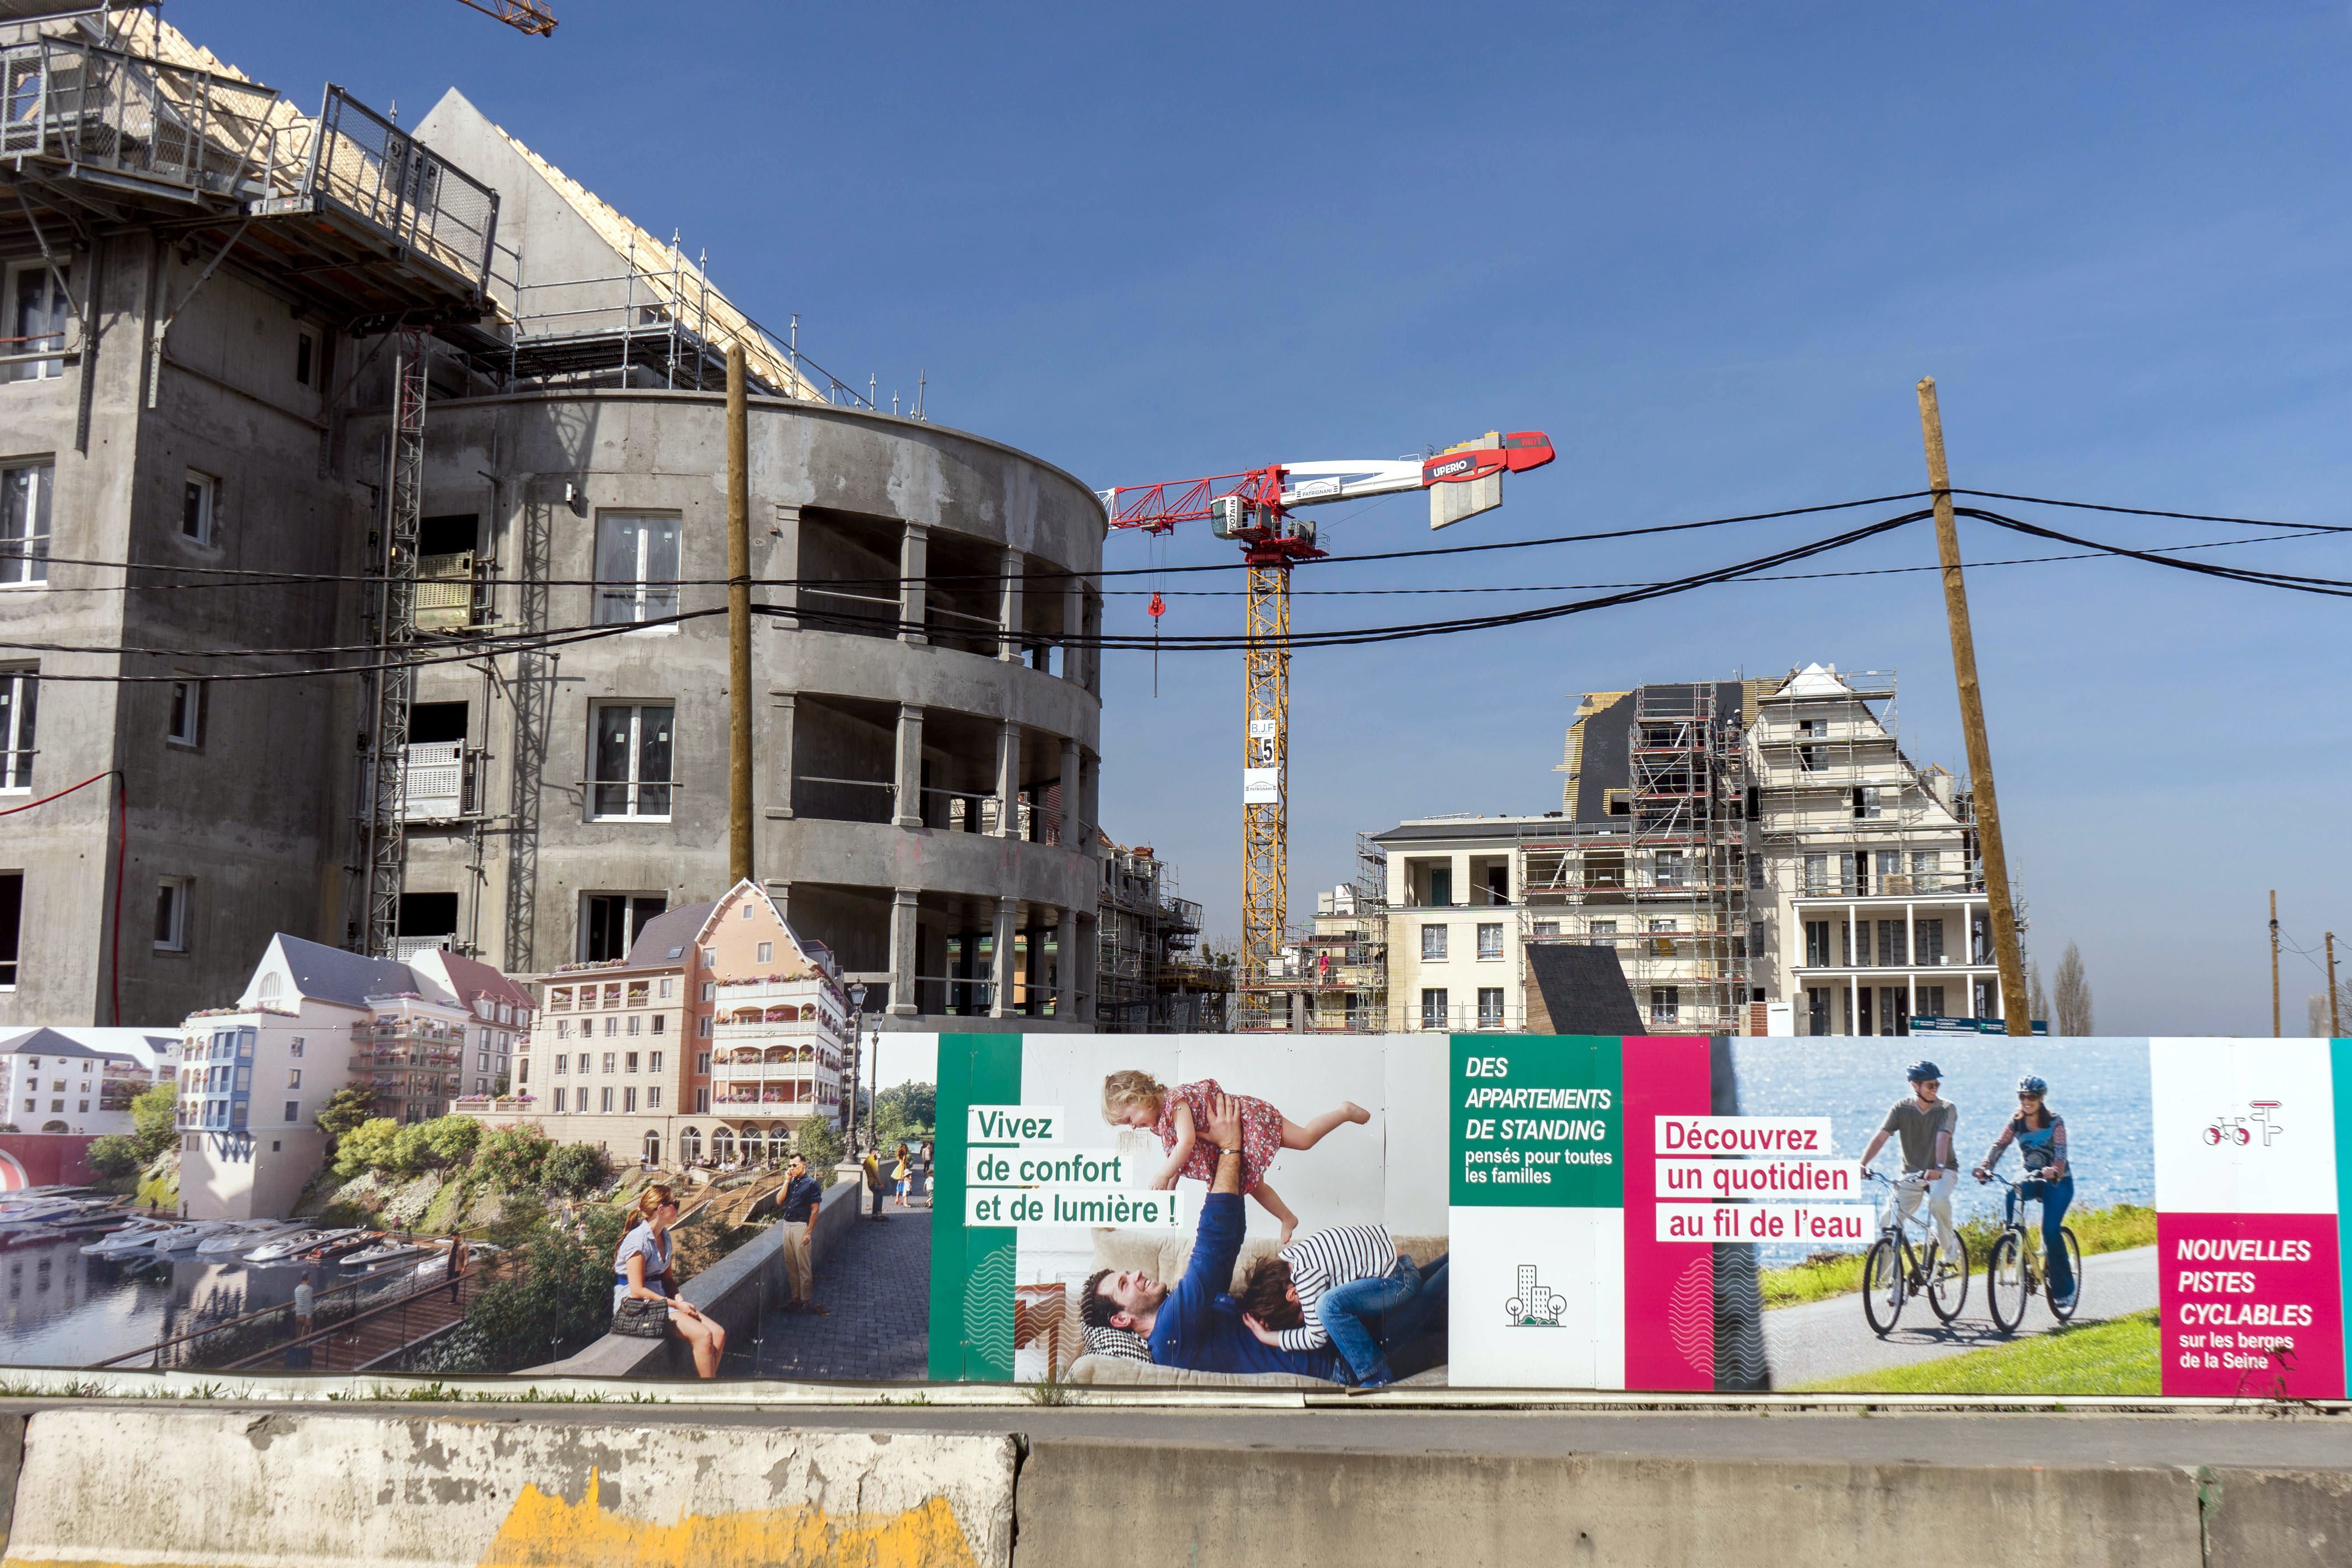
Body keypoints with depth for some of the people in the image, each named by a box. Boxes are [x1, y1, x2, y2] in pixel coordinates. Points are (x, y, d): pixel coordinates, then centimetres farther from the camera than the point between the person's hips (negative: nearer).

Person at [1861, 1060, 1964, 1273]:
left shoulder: (1947, 1109, -9)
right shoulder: (1902, 1108, -5)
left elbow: (1942, 1139, -26)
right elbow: (1881, 1137, -14)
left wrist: (1939, 1168, -44)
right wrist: (1862, 1165, -29)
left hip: (1942, 1172, -2)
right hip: (1911, 1173, 2)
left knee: (1938, 1199, -35)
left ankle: (1951, 1250, -12)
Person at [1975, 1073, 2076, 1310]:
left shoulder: (2055, 1122, -13)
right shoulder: (2016, 1123, -2)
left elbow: (2060, 1152, -27)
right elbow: (1999, 1146, -14)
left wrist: (2053, 1171, -49)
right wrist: (1984, 1166, -34)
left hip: (2058, 1182, -3)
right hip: (2033, 1179, 3)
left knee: (2050, 1230, -20)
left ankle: (2064, 1289, -7)